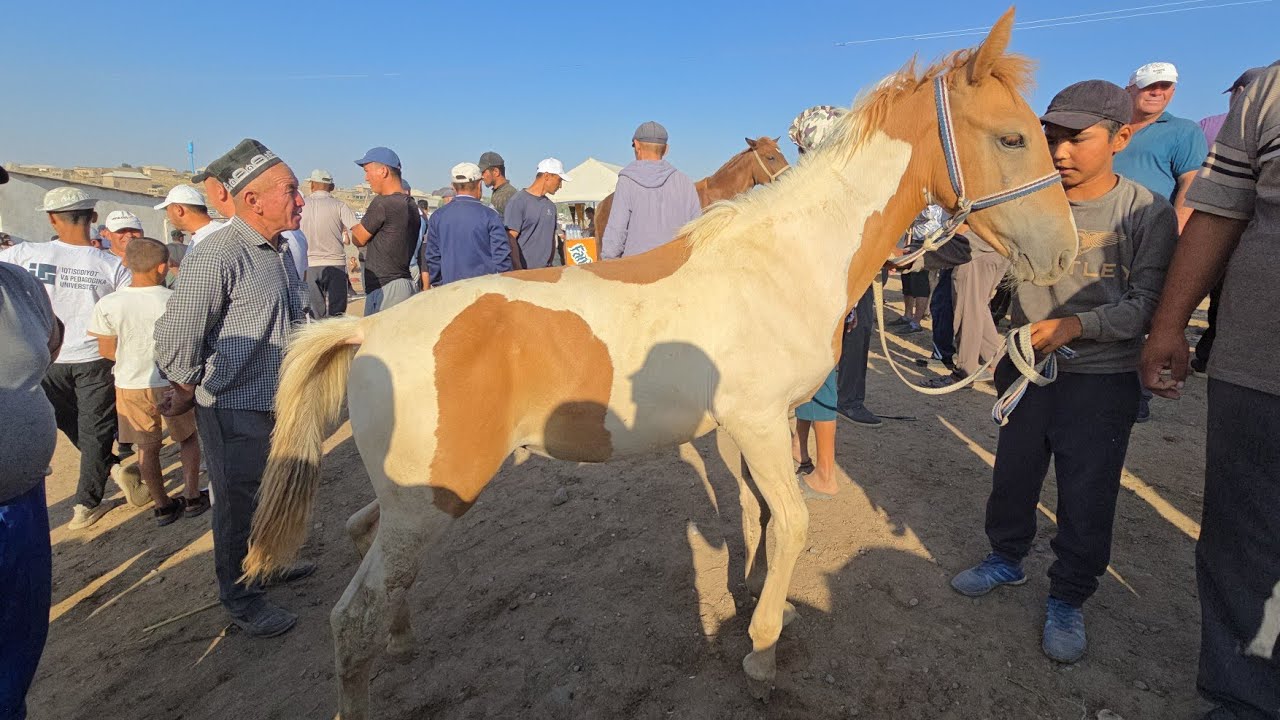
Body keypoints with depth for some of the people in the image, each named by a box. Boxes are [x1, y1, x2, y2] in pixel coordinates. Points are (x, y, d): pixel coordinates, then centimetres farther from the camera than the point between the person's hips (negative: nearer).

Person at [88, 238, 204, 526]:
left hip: (131, 386, 1)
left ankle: (162, 505, 21)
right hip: (172, 383, -1)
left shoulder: (108, 305, -9)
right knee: (189, 438, 18)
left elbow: (107, 351, -1)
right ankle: (192, 497, 18)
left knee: (147, 447, 14)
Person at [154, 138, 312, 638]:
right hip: (234, 409, -8)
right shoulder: (217, 256, -22)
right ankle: (240, 600, 25)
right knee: (238, 503, 7)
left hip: (280, 401, 8)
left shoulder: (280, 250, 6)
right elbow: (176, 336, -17)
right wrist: (186, 392, -3)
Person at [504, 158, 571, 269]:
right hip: (524, 269, -6)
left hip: (546, 270, 6)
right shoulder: (518, 201, -7)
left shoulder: (551, 205, 13)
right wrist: (519, 270, -16)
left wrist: (551, 265, 14)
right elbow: (510, 239, -12)